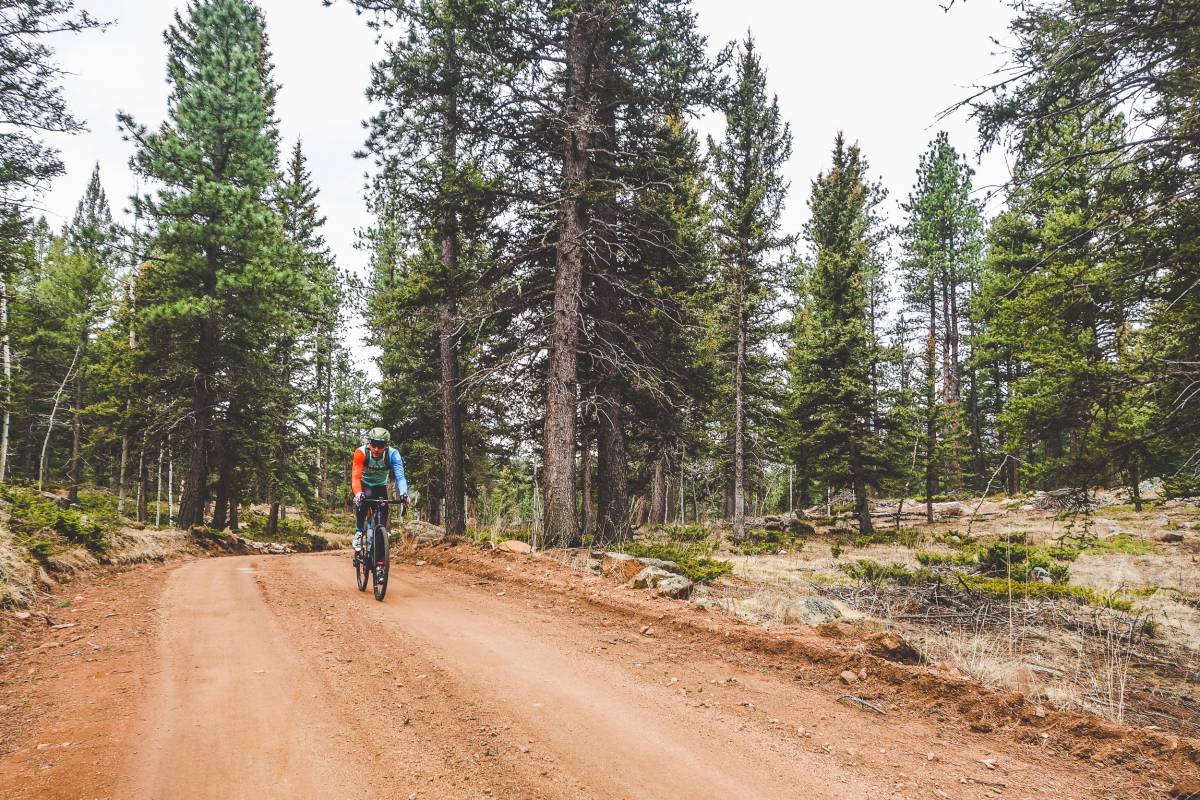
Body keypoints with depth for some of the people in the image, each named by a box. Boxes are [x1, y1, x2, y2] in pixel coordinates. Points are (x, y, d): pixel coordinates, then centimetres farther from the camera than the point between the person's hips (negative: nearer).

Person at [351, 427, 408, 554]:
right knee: (364, 499, -32)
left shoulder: (393, 454, -29)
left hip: (380, 485, 2)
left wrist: (404, 493, -57)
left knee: (384, 511, -15)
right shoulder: (361, 452, -32)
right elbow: (355, 476, -39)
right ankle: (358, 532, -17)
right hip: (364, 483, -2)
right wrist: (358, 493, -58)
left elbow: (400, 475, -39)